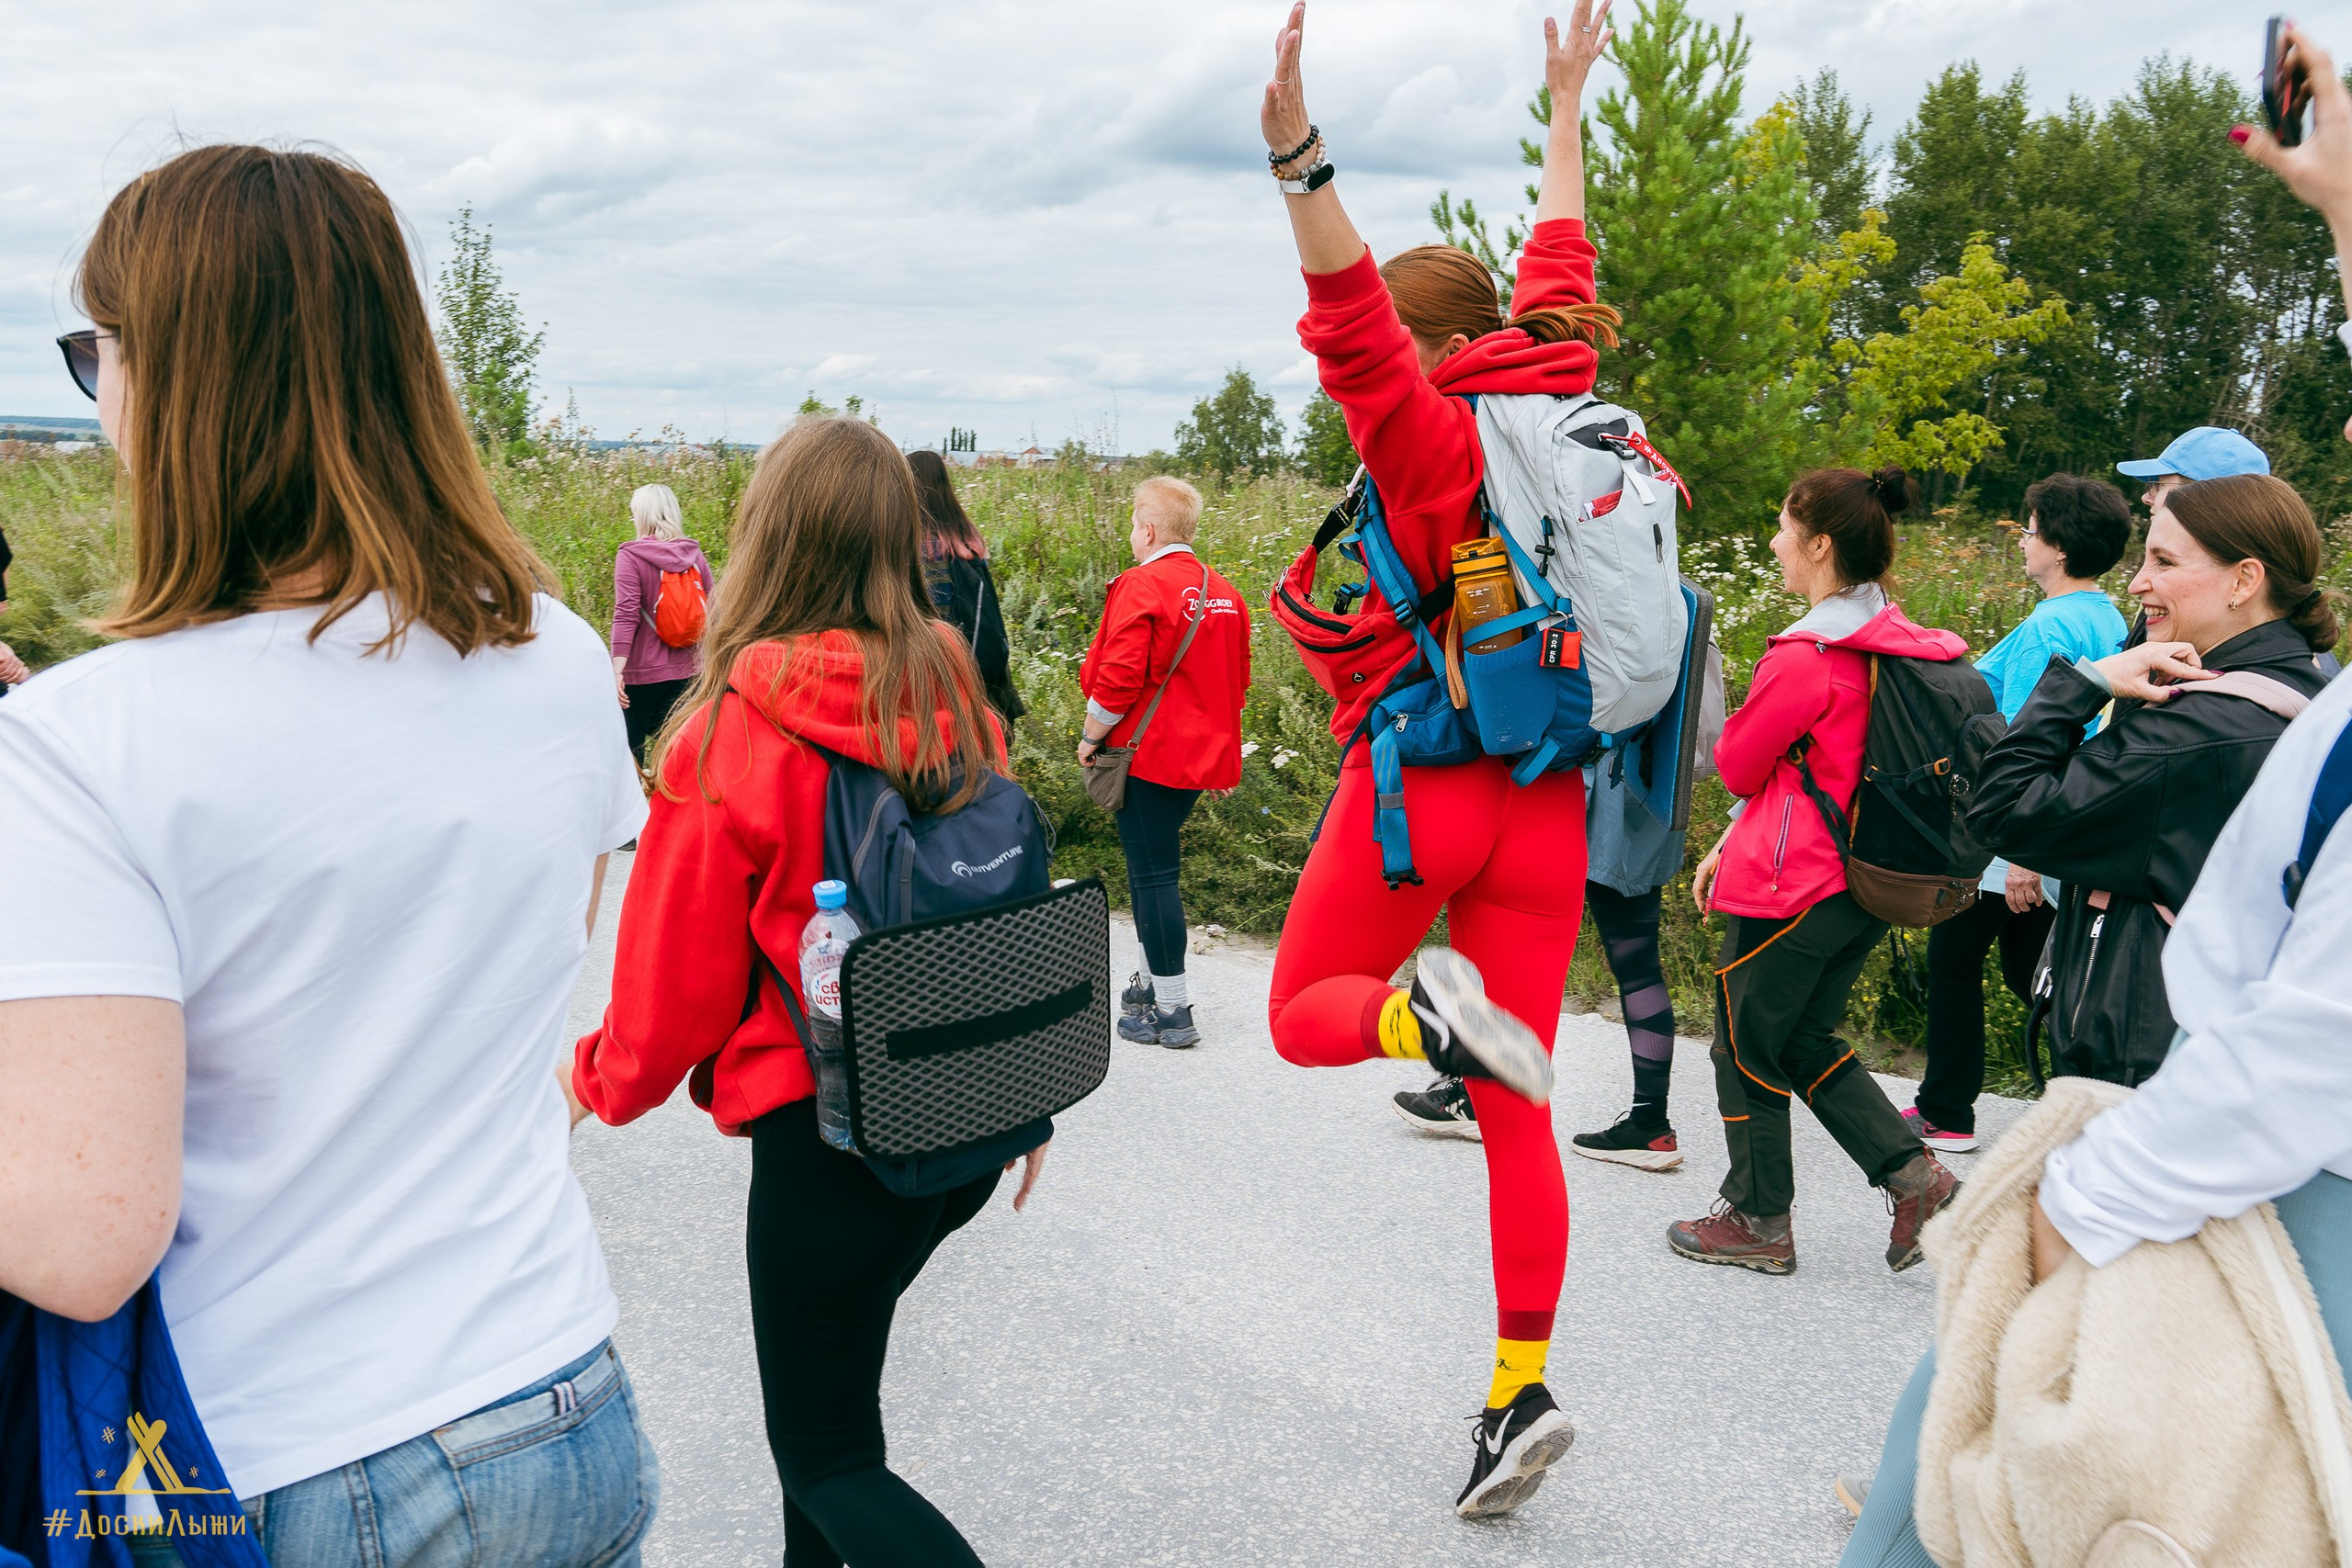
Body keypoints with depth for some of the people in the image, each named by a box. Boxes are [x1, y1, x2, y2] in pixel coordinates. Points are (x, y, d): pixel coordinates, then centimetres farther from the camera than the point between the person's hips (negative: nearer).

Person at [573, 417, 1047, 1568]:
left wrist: (604, 1077, 11)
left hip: (826, 1129, -6)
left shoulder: (731, 733, -17)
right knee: (827, 1364, 28)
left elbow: (677, 960, -9)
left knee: (827, 1456, 9)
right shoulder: (955, 701, -2)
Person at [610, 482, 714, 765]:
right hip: (686, 670, 4)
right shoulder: (694, 555, 3)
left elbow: (626, 615, -18)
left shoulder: (631, 556, -10)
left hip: (642, 671, -4)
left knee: (630, 748, 11)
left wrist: (617, 667, -21)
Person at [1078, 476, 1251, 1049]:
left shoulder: (1141, 586, -14)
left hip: (1147, 753, -8)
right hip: (1201, 756, 8)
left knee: (1153, 873, -4)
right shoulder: (1222, 590, 10)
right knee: (1155, 864, 19)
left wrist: (1091, 737, -8)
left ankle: (1172, 1012, -2)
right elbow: (1237, 677, 16)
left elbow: (1119, 677, -20)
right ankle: (1153, 981, 28)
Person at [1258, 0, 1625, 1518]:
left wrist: (1301, 158, -39)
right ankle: (1522, 1391, 9)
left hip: (1420, 789, -6)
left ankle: (1432, 1015, -16)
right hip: (1545, 798, 6)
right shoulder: (1553, 400, 5)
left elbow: (1351, 323, -29)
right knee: (1519, 1110, 9)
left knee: (1306, 1010, 17)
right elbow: (1560, 265, 20)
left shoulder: (1434, 440, -13)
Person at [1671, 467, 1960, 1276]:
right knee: (1805, 1040, 21)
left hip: (1795, 889, -9)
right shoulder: (1891, 639, 7)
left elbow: (1738, 763, -11)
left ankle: (1758, 1221, 19)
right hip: (1865, 880, 9)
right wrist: (1731, 847, 16)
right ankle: (1914, 1175, 14)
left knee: (1747, 1049, 8)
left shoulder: (1805, 657, -21)